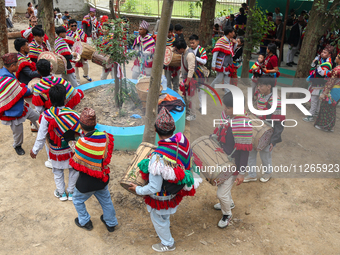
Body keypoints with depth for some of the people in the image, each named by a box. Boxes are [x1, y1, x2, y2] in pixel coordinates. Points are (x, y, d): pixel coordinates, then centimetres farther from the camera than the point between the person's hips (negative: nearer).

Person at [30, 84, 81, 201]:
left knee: (57, 172, 25)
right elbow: (81, 132, -17)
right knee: (74, 170, 23)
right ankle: (71, 192, 38)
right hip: (72, 150, 0)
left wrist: (35, 150, 2)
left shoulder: (46, 116, -24)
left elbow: (41, 136, -15)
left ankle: (61, 193, 40)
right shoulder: (73, 114, -25)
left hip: (56, 152, 1)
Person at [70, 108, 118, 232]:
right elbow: (107, 157, -5)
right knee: (105, 199, 28)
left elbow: (76, 165, -17)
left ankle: (85, 222, 43)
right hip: (103, 178, 5)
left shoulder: (82, 143, -29)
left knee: (78, 199, 26)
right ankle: (111, 223, 45)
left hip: (87, 181, -4)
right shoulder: (105, 137, -16)